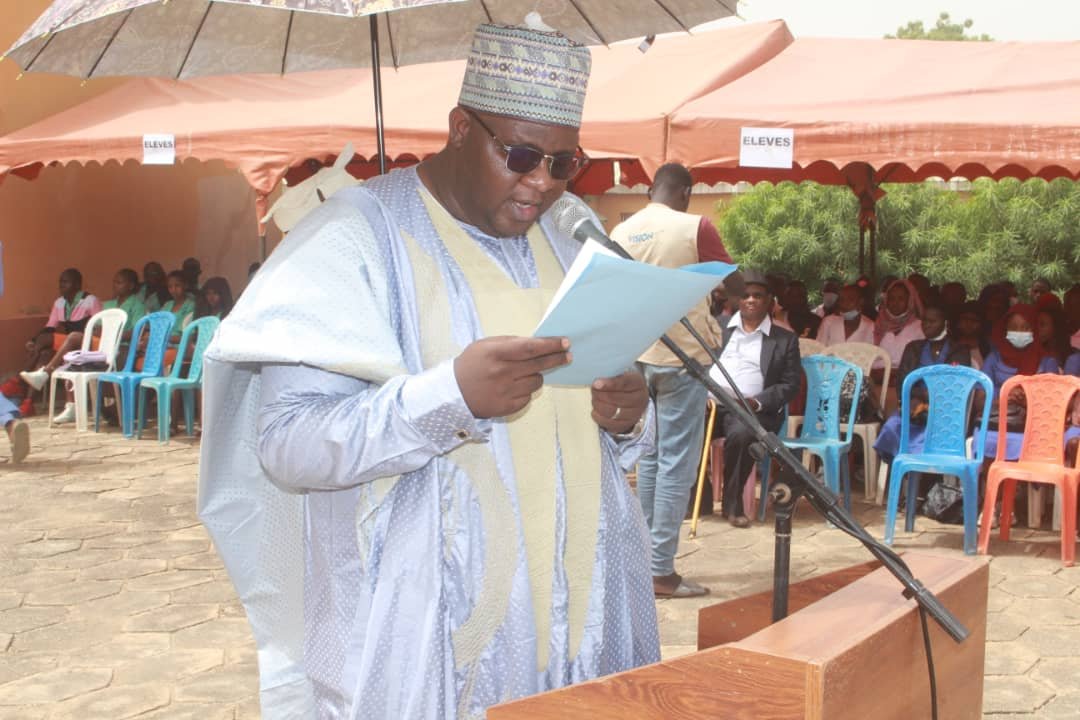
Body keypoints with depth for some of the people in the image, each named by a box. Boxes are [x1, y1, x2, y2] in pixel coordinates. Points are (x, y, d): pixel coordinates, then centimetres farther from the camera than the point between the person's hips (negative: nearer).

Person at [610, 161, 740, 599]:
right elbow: (735, 286, -4)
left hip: (636, 355, 6)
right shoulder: (694, 227, -10)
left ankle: (648, 560, 19)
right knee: (677, 463, -2)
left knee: (649, 458, 15)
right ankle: (662, 571, -2)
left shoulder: (621, 231, 5)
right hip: (684, 354, -6)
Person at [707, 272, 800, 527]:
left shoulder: (785, 340, 12)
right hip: (710, 402, 3)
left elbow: (790, 385, 5)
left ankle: (733, 504, -17)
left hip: (753, 409, -2)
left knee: (741, 433, -36)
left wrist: (756, 402, -13)